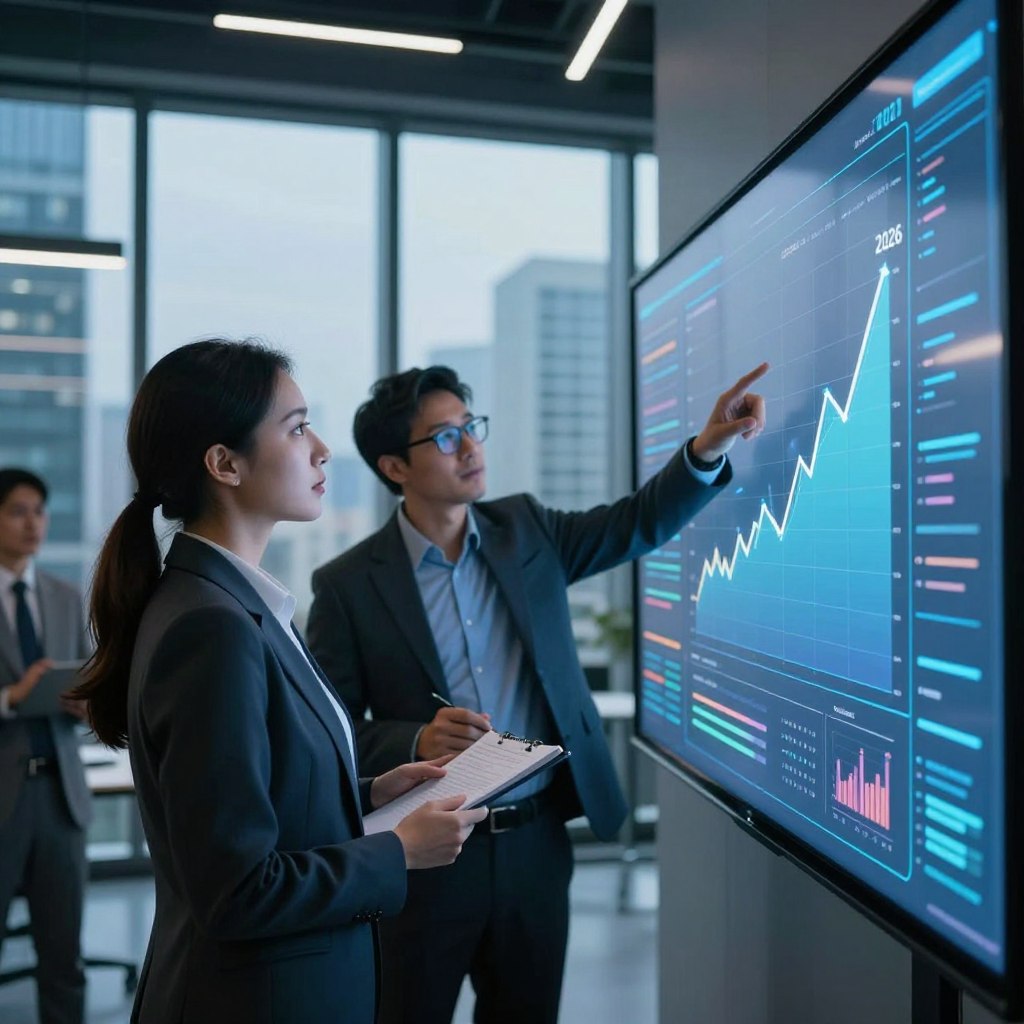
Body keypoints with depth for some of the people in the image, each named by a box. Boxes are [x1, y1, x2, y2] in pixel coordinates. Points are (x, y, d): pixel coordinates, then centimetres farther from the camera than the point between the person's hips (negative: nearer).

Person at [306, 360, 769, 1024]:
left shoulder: (524, 530, 3)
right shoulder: (348, 584, -9)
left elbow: (642, 522, 2)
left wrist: (709, 446, -13)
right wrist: (418, 741, -26)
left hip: (537, 843, 4)